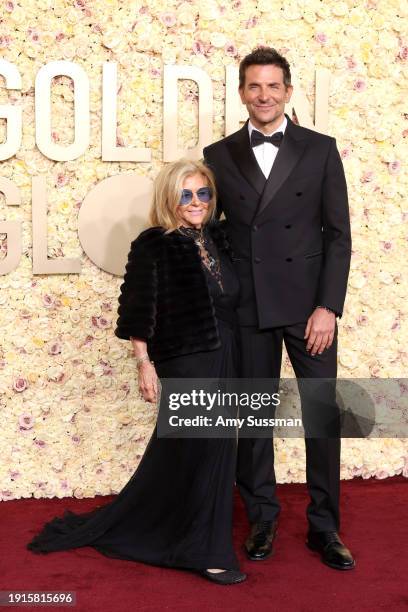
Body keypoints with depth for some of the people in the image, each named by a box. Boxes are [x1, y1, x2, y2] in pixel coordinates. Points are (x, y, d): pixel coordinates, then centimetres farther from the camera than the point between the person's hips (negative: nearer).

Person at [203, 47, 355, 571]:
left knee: (322, 414, 3)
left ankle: (323, 527, 17)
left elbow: (338, 235, 0)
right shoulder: (219, 156, 7)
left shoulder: (320, 150, 3)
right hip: (248, 308, 1)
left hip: (309, 304, -1)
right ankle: (261, 519, 24)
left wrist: (328, 307, -8)